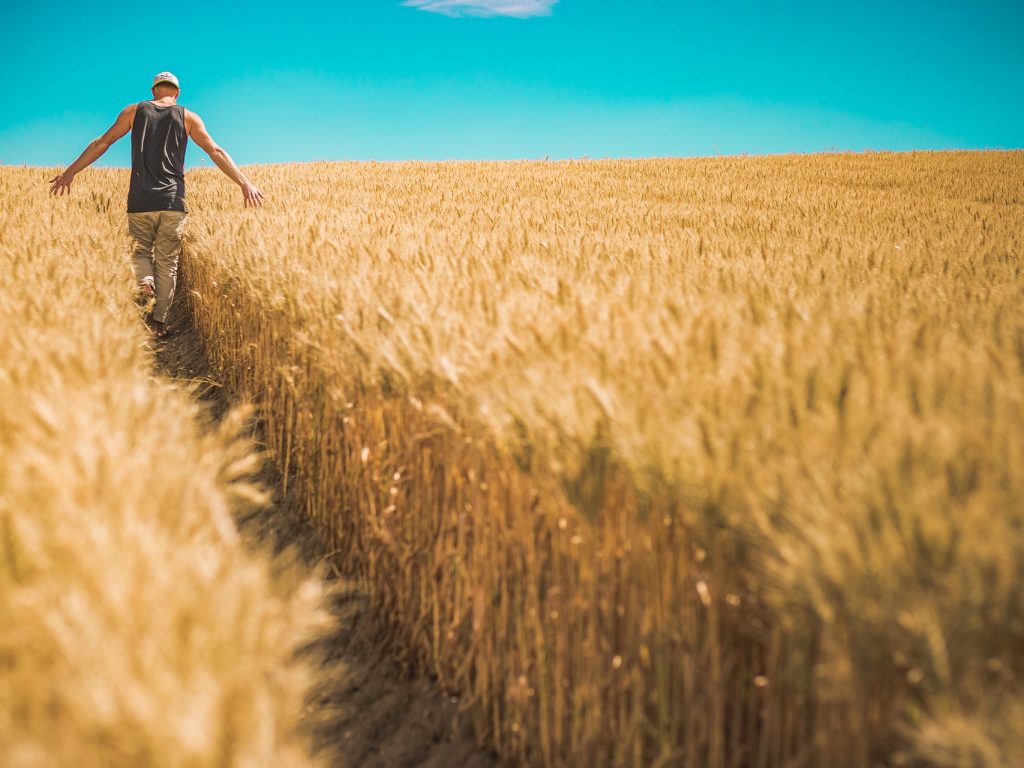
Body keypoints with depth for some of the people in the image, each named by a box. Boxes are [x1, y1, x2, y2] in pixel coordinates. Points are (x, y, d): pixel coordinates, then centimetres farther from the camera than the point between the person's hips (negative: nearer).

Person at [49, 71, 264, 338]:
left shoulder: (134, 111, 10)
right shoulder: (188, 117, 8)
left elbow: (102, 143, 8)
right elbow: (216, 152, 2)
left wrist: (71, 172, 12)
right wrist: (245, 183, 2)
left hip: (140, 200, 1)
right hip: (173, 201, 0)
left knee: (142, 249, 17)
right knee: (167, 261, 6)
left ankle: (145, 281, -15)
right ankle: (159, 320, 3)